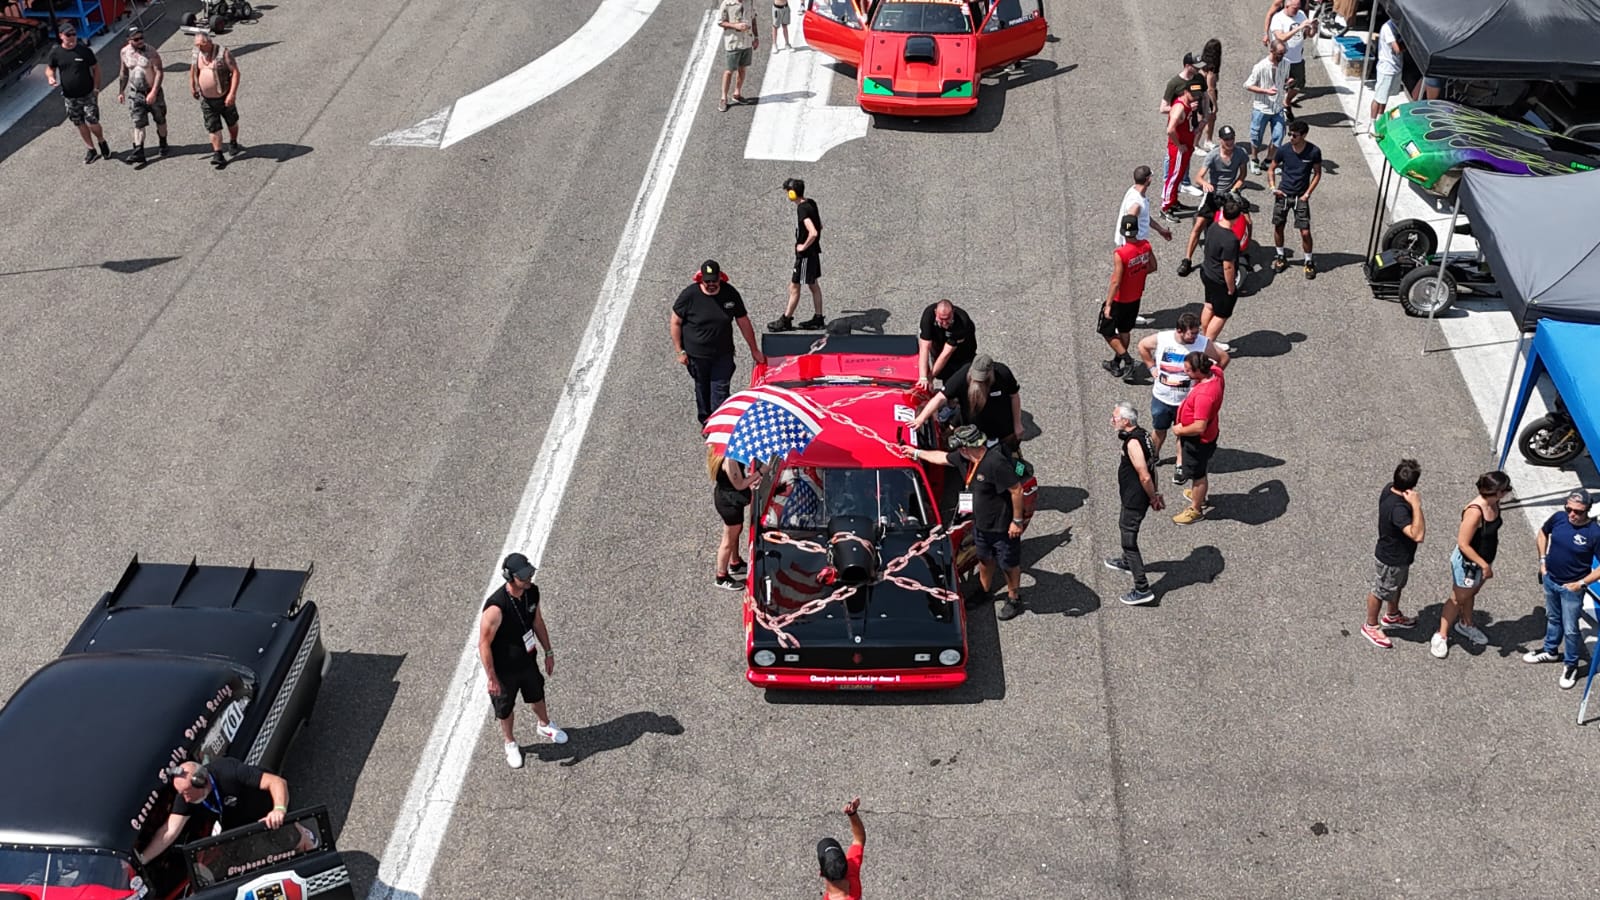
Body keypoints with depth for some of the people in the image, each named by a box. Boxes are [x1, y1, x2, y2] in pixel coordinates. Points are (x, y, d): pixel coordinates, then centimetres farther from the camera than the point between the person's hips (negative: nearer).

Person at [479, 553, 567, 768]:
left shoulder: (532, 592, -16)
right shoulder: (496, 607, -37)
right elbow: (484, 644, -27)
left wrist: (548, 652, 10)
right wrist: (492, 678, -20)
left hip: (528, 660, 6)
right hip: (504, 668, -6)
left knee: (537, 694, 30)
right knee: (506, 707, 20)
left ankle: (545, 726, 60)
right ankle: (510, 743, 48)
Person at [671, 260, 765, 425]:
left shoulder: (730, 294, -9)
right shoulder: (689, 295, -15)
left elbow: (743, 322, 1)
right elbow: (675, 323, -6)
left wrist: (754, 350, 6)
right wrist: (680, 351, -7)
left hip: (723, 353, 0)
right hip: (697, 354, 0)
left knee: (720, 390, -4)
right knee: (702, 388, 16)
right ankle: (705, 421, 35)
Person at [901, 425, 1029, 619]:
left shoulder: (996, 463, -33)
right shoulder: (969, 457, -5)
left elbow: (1016, 490, -28)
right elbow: (943, 458, 13)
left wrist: (1017, 521, -21)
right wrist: (917, 453, 22)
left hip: (1003, 527, -8)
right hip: (981, 523, 8)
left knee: (1009, 565, 13)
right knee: (984, 559, 26)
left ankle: (1013, 600, 32)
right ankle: (984, 591, 48)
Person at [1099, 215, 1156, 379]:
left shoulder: (1120, 254, -29)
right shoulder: (1146, 246, -12)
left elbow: (1115, 282, -27)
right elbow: (1153, 267, 4)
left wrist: (1108, 305, -19)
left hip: (1119, 300, -6)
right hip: (1136, 298, 6)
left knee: (1106, 330, 12)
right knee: (1125, 330, 21)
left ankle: (1125, 357, 4)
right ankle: (1116, 363, 34)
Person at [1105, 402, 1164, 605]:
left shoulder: (1133, 443, -28)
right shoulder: (1141, 434, 3)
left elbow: (1145, 476, -27)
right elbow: (1150, 466, 11)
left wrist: (1153, 498, -14)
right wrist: (1156, 494, 16)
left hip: (1135, 500, -10)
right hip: (1134, 497, 10)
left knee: (1129, 540, -2)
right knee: (1124, 526, 32)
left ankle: (1142, 590, 2)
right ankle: (1126, 562, 56)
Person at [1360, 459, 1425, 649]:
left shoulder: (1389, 488, -14)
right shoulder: (1398, 508, -43)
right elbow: (1417, 536, -49)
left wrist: (1419, 528, 11)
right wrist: (1416, 506, -51)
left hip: (1399, 555, 9)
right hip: (1390, 560, -9)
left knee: (1397, 586, 32)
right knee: (1380, 592, 17)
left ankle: (1392, 616, 56)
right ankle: (1370, 626, 40)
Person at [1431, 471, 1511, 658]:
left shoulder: (1494, 504, -10)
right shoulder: (1475, 512, -36)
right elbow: (1463, 544, -30)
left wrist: (1487, 563, 17)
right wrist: (1484, 564, -25)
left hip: (1483, 560, 7)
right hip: (1467, 563, -7)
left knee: (1471, 594, 29)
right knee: (1458, 598, 12)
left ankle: (1465, 624, 53)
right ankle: (1441, 635, 31)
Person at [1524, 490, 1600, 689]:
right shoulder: (1559, 518, -12)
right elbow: (1543, 533, 11)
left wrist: (1582, 583, -19)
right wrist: (1542, 559, 6)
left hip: (1571, 588, -5)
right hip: (1550, 580, 5)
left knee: (1570, 629, 8)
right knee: (1552, 618, 26)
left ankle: (1571, 665, 29)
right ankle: (1550, 650, 47)